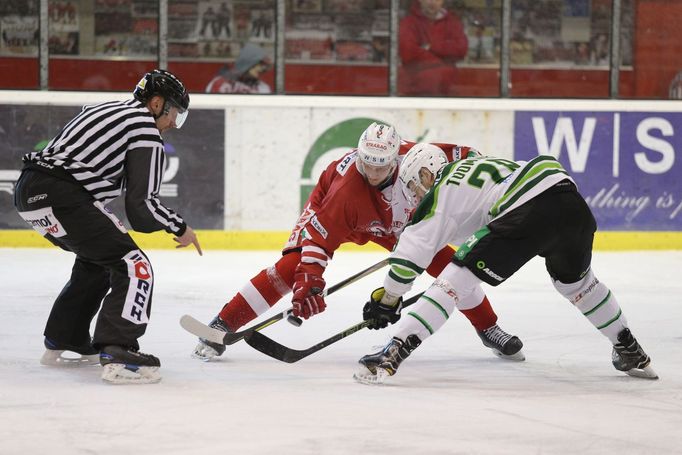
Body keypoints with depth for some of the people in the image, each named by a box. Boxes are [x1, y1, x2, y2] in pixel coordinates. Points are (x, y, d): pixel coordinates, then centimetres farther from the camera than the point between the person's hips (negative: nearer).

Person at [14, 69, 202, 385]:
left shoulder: (106, 110, 23)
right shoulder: (146, 130, -3)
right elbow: (142, 206, -7)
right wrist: (179, 228, 9)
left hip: (30, 191, 10)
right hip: (58, 197, -10)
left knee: (97, 259, 29)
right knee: (133, 266, -9)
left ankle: (61, 343, 37)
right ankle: (116, 354, -21)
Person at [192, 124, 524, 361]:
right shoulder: (346, 187, -42)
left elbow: (463, 158, -20)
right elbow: (319, 236, -40)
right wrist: (309, 283, -47)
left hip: (400, 220, 4)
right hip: (330, 209, -4)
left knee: (446, 263, -4)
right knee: (292, 266, -23)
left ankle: (489, 330, 17)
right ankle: (222, 327, -19)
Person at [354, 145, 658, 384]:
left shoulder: (442, 191, 14)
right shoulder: (474, 165, 36)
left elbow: (412, 250, 11)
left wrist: (387, 300, 21)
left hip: (529, 213, -8)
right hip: (570, 198, 8)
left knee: (456, 279, -3)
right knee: (575, 280, 35)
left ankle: (393, 354, -13)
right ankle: (630, 351, 43)